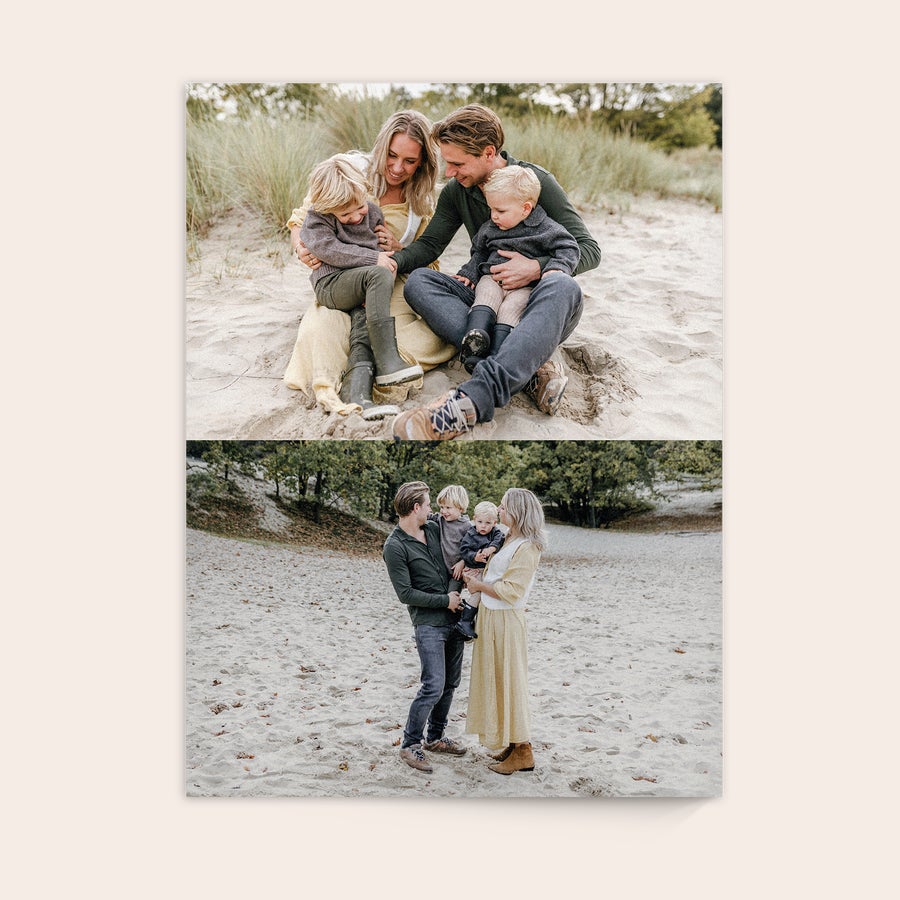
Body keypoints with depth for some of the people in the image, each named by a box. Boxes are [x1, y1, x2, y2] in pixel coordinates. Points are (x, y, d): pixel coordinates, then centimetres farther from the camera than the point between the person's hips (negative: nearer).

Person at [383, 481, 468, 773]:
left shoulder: (434, 529, 7)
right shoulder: (394, 548, -13)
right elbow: (406, 594, -15)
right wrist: (445, 600, -11)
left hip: (454, 618, 7)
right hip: (428, 623, -7)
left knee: (450, 683, 13)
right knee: (434, 686, -13)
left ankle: (435, 737, 28)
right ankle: (410, 744, 1)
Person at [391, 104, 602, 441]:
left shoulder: (536, 181, -7)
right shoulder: (456, 191, 5)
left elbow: (589, 250, -9)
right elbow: (428, 245, 1)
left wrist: (537, 267, -25)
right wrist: (392, 261, -20)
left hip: (539, 311, -4)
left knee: (563, 286, -39)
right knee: (418, 281, -21)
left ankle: (472, 399, -60)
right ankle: (529, 368, -38)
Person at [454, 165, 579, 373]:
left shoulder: (545, 229, -3)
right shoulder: (489, 229, 13)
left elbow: (568, 248, -6)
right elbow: (479, 253, 29)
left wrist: (556, 268, -23)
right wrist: (470, 273, 16)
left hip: (525, 285, -4)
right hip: (492, 278, 4)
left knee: (511, 307, -31)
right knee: (487, 294, -29)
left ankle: (495, 355, -47)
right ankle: (476, 334, -52)